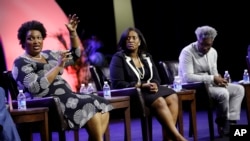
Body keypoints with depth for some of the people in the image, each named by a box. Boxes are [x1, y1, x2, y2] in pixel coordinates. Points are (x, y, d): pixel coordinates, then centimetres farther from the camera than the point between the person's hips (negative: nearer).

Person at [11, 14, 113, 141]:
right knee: (90, 107, -27)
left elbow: (75, 55, 26)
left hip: (66, 97, 9)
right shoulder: (21, 63, -4)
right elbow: (37, 88, -20)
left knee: (102, 107, -10)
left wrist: (73, 32, 13)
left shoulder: (49, 54, 19)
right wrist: (58, 66, -19)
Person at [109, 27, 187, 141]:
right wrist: (142, 86, -19)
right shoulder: (118, 58, -2)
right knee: (159, 101, -32)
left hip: (149, 90, 6)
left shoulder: (146, 57, 16)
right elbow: (117, 84, -12)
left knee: (172, 97, -22)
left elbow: (156, 78, 14)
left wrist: (154, 85, -13)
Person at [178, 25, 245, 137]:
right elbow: (187, 77, -25)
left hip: (210, 84, 9)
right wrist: (212, 79, -26)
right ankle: (222, 124, -7)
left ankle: (231, 122, -14)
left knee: (239, 89, -5)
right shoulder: (187, 52, -16)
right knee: (223, 93, -30)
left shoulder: (213, 52, 9)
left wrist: (219, 80, -10)